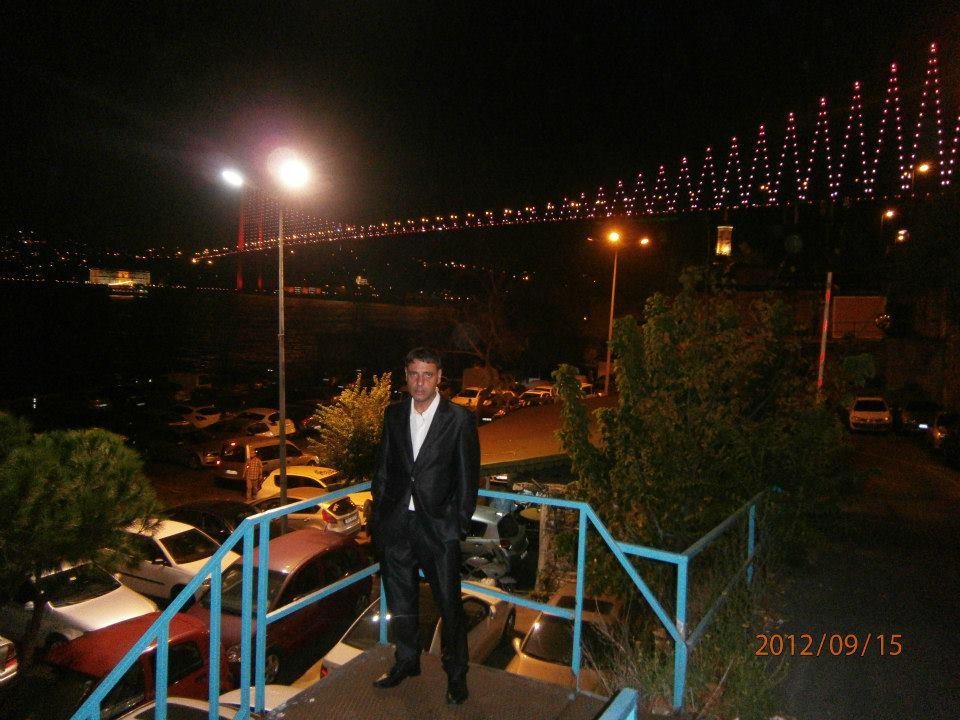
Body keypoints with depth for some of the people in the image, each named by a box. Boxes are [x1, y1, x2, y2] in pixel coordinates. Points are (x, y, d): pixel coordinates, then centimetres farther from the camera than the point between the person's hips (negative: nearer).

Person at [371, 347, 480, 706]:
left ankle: (456, 673, 27)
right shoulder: (394, 415, 4)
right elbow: (382, 468, 9)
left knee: (449, 604, 7)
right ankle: (406, 662, 40)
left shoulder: (460, 419, -8)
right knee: (401, 602, 19)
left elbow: (468, 477, -5)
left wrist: (459, 525, -8)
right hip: (395, 526, 4)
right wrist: (378, 516, 5)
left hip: (437, 527, -4)